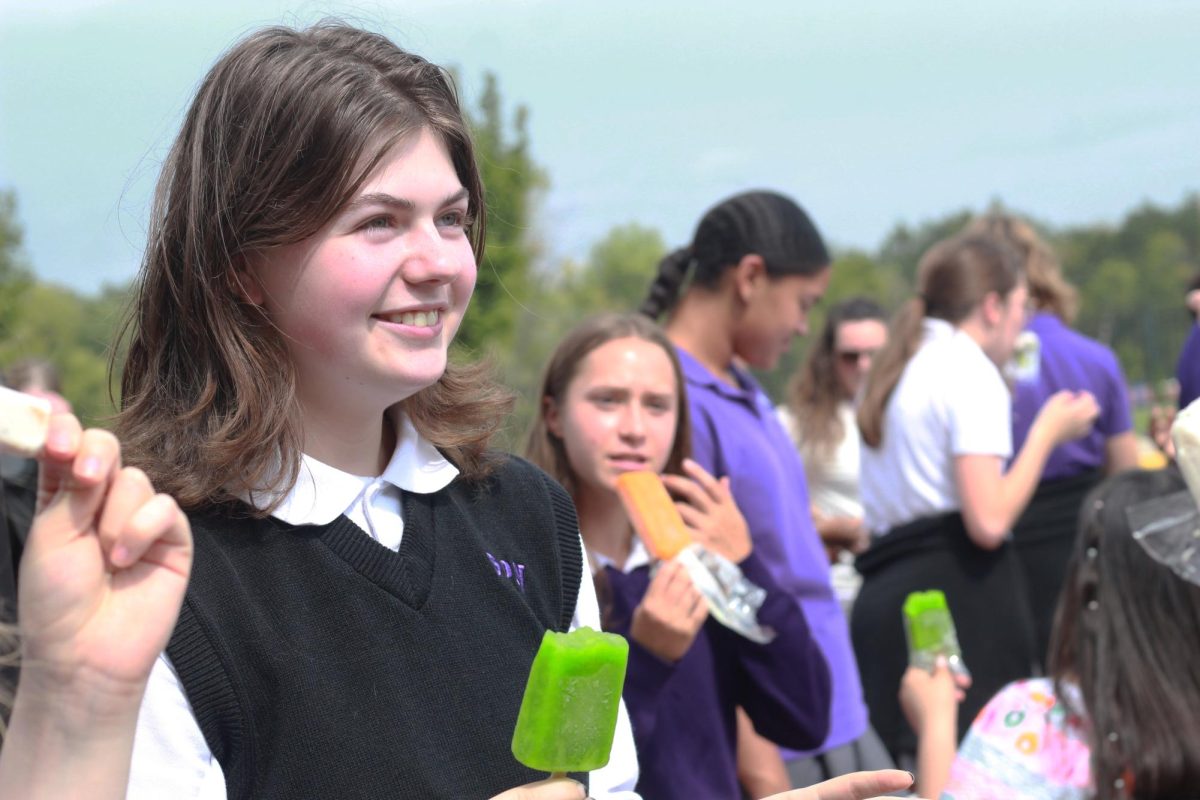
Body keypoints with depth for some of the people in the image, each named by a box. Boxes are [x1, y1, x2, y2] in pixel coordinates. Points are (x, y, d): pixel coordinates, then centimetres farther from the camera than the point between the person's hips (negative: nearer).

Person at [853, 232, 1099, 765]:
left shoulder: (895, 370, 18)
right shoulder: (971, 371, -8)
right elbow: (990, 521, -17)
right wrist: (1047, 432, -3)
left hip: (883, 592, 9)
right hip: (955, 588, -9)